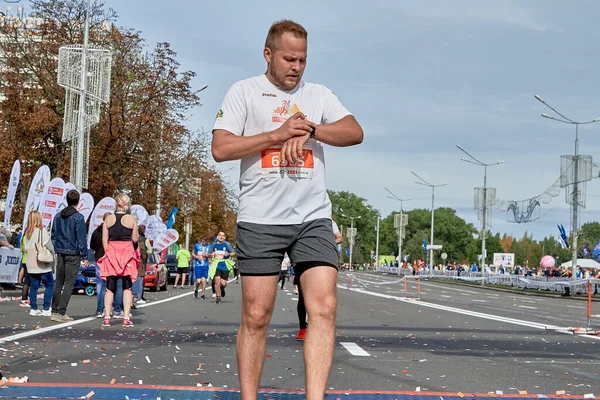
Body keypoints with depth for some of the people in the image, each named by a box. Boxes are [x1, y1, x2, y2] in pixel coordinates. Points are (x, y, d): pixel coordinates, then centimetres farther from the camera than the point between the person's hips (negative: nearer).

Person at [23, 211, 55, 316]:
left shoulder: (27, 232, 8)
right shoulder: (42, 231, -10)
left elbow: (26, 248, 8)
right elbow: (50, 247, -8)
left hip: (31, 265, 6)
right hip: (43, 265, -6)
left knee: (34, 286, 10)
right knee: (49, 285, 2)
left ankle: (33, 309, 9)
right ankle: (46, 309, -3)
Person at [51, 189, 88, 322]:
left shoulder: (58, 216, 10)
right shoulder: (78, 218, -10)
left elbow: (53, 235, 15)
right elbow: (82, 238, -10)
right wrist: (84, 257, -7)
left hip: (60, 253, 6)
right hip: (73, 254, -6)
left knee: (58, 283, 12)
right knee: (69, 283, -4)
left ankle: (55, 311, 11)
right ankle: (61, 312, -8)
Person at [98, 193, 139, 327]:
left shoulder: (108, 219, 3)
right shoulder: (131, 219, -4)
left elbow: (104, 239, 2)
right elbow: (135, 239, -3)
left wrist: (107, 253, 9)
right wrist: (137, 234, 16)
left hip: (111, 252, 2)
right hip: (127, 252, -2)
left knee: (110, 288, 7)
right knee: (127, 288, 4)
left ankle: (107, 318, 2)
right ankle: (126, 318, -2)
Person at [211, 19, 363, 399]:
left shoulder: (319, 94, 15)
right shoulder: (244, 91, 6)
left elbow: (355, 132, 1)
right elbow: (220, 148, -5)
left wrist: (308, 130, -13)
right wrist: (278, 134, -12)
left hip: (314, 217, 3)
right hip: (260, 220, -2)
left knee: (324, 308, -11)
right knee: (256, 316, -2)